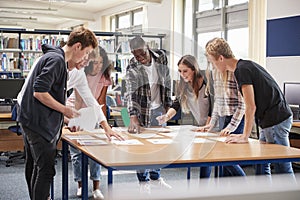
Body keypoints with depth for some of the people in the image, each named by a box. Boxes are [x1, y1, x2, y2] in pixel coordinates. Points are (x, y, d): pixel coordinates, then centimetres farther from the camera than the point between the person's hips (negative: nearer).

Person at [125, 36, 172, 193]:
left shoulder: (161, 56, -8)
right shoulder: (132, 69, -20)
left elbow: (167, 81, 4)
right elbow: (130, 94, -30)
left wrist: (168, 104, 5)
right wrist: (133, 118, -42)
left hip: (159, 108, 4)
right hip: (143, 110, -4)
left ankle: (156, 176, 32)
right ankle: (144, 181, 17)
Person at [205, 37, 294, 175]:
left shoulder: (242, 70, -15)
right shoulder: (246, 66, 15)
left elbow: (251, 107, -18)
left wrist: (245, 136, -13)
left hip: (276, 121, -10)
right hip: (271, 120, 10)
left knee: (282, 169, -6)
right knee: (261, 165, 13)